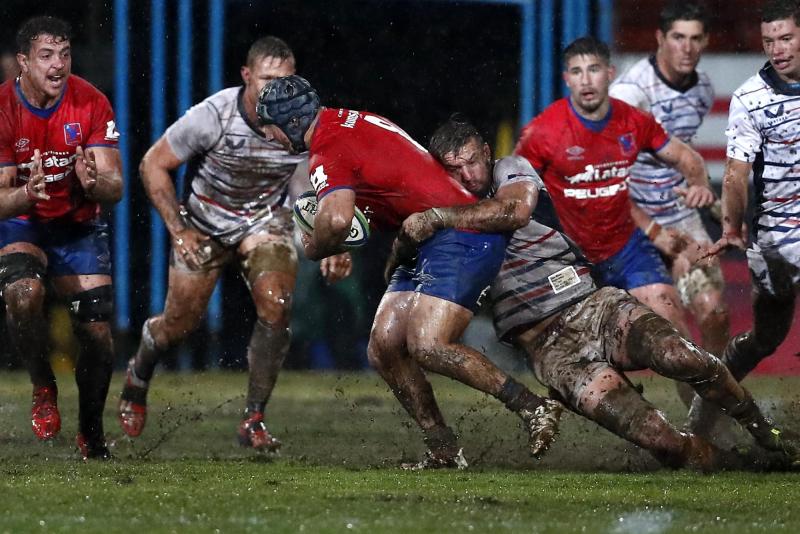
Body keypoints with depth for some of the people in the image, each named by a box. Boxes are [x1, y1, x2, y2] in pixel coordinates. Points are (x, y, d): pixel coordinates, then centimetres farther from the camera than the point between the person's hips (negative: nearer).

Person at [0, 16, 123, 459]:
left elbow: (115, 190, -15)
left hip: (79, 225, 2)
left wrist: (95, 183, -40)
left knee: (96, 330, -6)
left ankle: (91, 432, 18)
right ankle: (43, 388, -6)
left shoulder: (91, 104, -14)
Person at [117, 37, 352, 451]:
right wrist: (178, 230, -18)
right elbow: (153, 165, -14)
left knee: (276, 308, -21)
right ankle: (137, 378, 40)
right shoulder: (212, 117, -28)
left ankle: (253, 420, -8)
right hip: (204, 225, -1)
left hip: (266, 222, 1)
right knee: (180, 323, 4)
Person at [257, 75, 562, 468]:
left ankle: (533, 408, -18)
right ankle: (443, 450, 1)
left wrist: (315, 248, -10)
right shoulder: (352, 122, 16)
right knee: (383, 348, 2)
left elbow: (337, 220, -31)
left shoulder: (328, 152, -14)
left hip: (459, 239, -10)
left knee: (426, 347, -23)